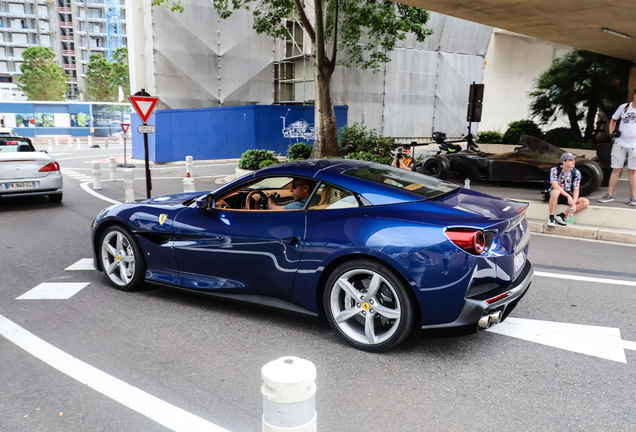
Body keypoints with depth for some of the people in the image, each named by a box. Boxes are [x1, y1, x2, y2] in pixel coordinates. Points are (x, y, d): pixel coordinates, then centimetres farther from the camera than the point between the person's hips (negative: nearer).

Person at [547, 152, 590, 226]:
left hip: (569, 196, 4)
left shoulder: (576, 173, -2)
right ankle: (551, 218, -28)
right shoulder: (555, 170, -11)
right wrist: (568, 196, -29)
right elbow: (555, 186, -21)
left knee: (586, 202, -18)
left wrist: (574, 202, -22)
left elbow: (576, 189, -5)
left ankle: (561, 215, -22)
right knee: (556, 192, -39)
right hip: (557, 195, -4)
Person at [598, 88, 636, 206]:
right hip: (620, 143, 1)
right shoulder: (624, 107, 6)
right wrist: (611, 133, 5)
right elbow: (613, 120, 19)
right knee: (616, 169, 3)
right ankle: (609, 194, 10)